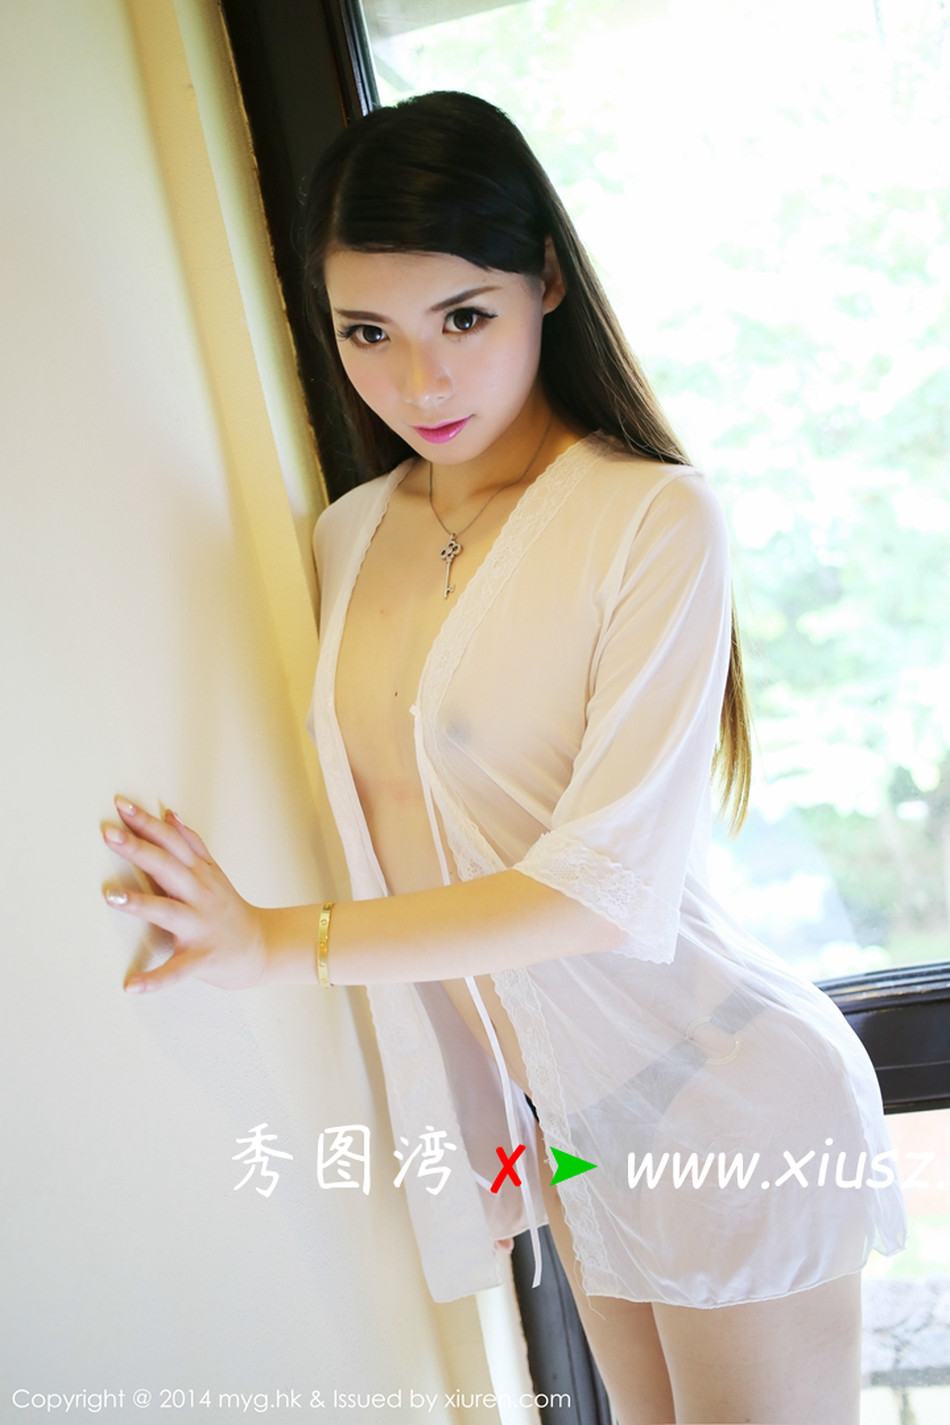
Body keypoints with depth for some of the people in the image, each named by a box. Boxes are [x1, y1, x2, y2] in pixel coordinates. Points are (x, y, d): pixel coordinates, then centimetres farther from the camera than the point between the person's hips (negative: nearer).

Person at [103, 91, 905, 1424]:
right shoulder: (347, 539, 2)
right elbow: (382, 809, 8)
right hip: (556, 1107, 6)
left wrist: (284, 941, -21)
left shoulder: (654, 518, -17)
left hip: (724, 1103, -5)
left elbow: (617, 884, -22)